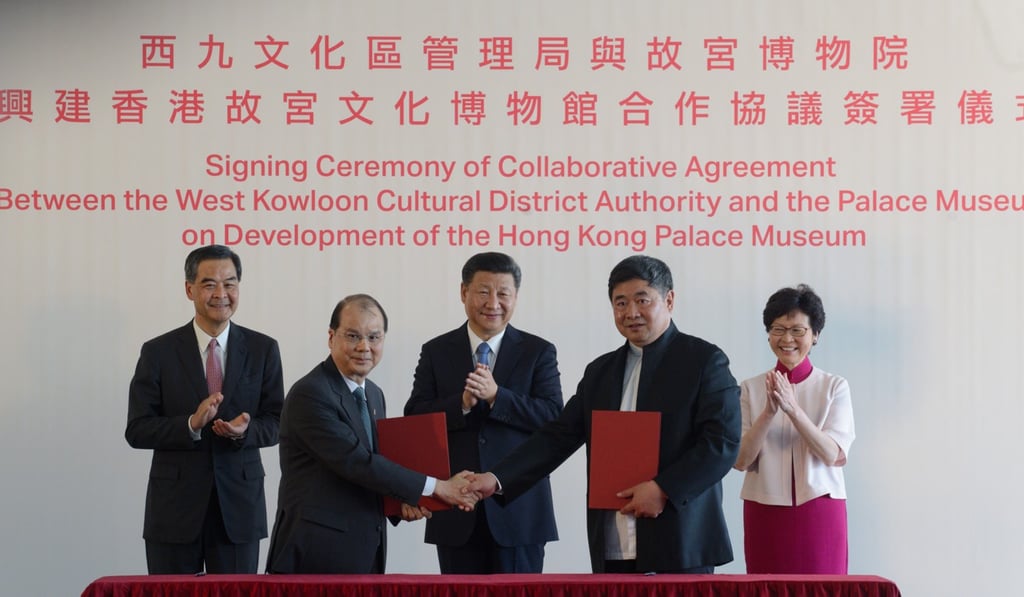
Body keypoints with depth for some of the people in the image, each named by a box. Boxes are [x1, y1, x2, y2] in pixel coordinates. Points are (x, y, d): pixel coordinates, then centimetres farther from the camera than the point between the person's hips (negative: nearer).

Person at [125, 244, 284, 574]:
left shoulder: (263, 349, 4)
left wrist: (245, 430, -18)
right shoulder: (158, 352, 0)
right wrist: (192, 424, -20)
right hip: (175, 508, -1)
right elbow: (137, 431, -4)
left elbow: (276, 422, 4)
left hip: (239, 508, 1)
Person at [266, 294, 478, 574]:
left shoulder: (374, 395, 13)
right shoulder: (309, 394, -14)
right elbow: (356, 462, -20)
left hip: (365, 551, 7)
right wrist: (435, 487, -17)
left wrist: (403, 500, -2)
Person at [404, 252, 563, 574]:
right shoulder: (436, 352, 8)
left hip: (518, 510, -1)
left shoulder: (539, 352, 4)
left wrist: (497, 396, -18)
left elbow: (554, 419, -6)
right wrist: (462, 403, -17)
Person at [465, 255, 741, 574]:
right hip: (611, 551, 5)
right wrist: (497, 479, -1)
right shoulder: (600, 371, 17)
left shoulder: (704, 360, 0)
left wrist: (663, 489, -18)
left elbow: (723, 442, -8)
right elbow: (558, 436, 12)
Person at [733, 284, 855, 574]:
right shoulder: (751, 389, 4)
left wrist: (793, 409, -21)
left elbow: (833, 454, -9)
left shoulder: (835, 387, 1)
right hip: (765, 513, 1)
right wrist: (768, 413, -17)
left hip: (820, 512, -1)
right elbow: (741, 460, -2)